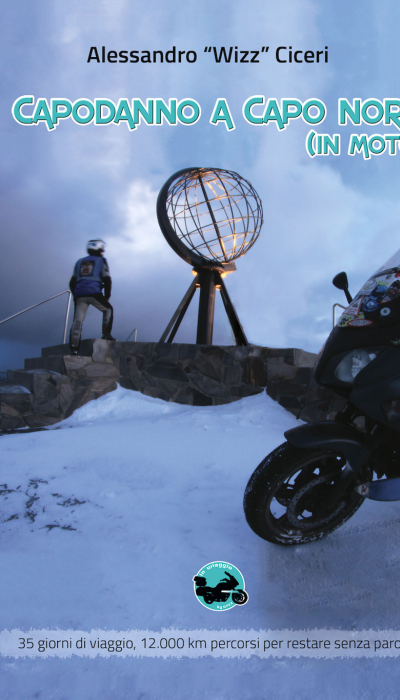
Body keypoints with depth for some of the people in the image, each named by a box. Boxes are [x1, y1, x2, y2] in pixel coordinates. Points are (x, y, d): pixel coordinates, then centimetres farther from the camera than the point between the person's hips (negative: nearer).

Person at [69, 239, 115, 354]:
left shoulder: (79, 262, 25)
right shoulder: (101, 261, 13)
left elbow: (72, 282, 20)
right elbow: (107, 280, 4)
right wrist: (107, 296, 12)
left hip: (79, 294, 4)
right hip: (94, 293, -4)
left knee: (77, 320, 3)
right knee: (108, 309, 19)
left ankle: (74, 346, -6)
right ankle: (106, 334, 8)